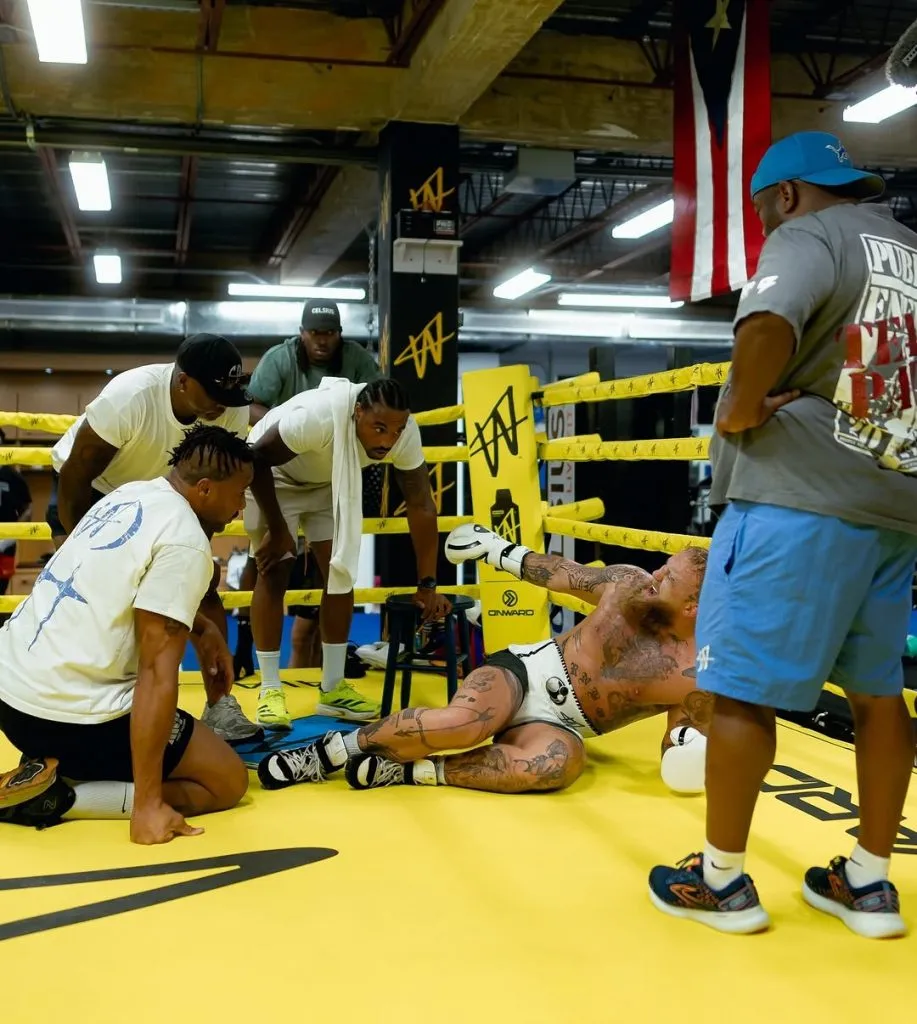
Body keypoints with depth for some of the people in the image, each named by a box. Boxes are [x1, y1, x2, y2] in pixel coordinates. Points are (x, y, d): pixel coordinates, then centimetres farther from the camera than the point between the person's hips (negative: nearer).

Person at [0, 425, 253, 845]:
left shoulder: (131, 494, 9)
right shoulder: (185, 542, -17)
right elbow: (157, 674, -21)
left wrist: (202, 628, 21)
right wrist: (147, 804, -20)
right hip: (67, 715, -9)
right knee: (228, 781, 4)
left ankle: (55, 767, 13)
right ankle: (55, 798, -8)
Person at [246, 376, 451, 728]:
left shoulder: (404, 432, -27)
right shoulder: (317, 417, -42)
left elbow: (421, 505, -21)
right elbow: (257, 458, -30)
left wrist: (428, 584, -21)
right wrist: (277, 529, -22)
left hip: (327, 481, 5)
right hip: (273, 473, -5)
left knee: (341, 570, -2)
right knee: (275, 573, -10)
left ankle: (333, 688, 7)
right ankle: (270, 690, 0)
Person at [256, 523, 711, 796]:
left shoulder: (693, 678, -11)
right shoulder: (627, 584, -4)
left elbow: (690, 749, -2)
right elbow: (561, 573, 12)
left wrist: (685, 750, -27)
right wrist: (499, 550, 22)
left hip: (559, 726, -1)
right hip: (529, 668, 1)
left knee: (559, 763, -39)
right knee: (462, 722, -33)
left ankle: (407, 772, -26)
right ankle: (333, 749, -14)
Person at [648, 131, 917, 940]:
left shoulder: (808, 236, -6)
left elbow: (768, 326, -28)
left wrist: (741, 407, -12)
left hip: (801, 500, -8)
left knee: (743, 685, 0)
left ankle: (723, 878, 9)